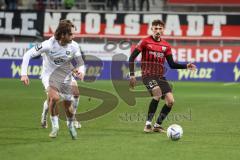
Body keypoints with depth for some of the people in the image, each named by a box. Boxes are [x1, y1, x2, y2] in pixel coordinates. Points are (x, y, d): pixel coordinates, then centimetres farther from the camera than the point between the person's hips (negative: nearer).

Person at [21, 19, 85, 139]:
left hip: (65, 78, 3)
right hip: (49, 75, -3)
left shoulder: (74, 46, -13)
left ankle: (71, 126, 37)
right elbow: (28, 54, -17)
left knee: (68, 106, 4)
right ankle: (55, 126, -10)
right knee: (54, 97, -30)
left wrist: (80, 71, -22)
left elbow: (80, 63, 1)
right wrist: (24, 74, -23)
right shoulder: (49, 45, -24)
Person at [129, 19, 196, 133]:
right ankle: (148, 124, -22)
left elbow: (172, 64, 12)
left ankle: (157, 125, 9)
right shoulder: (145, 42, -3)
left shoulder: (166, 46, 10)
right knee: (157, 92, -32)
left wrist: (186, 66, -2)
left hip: (160, 76, 5)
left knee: (170, 101, -9)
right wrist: (132, 75, -11)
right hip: (148, 75, -5)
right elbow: (132, 58, -3)